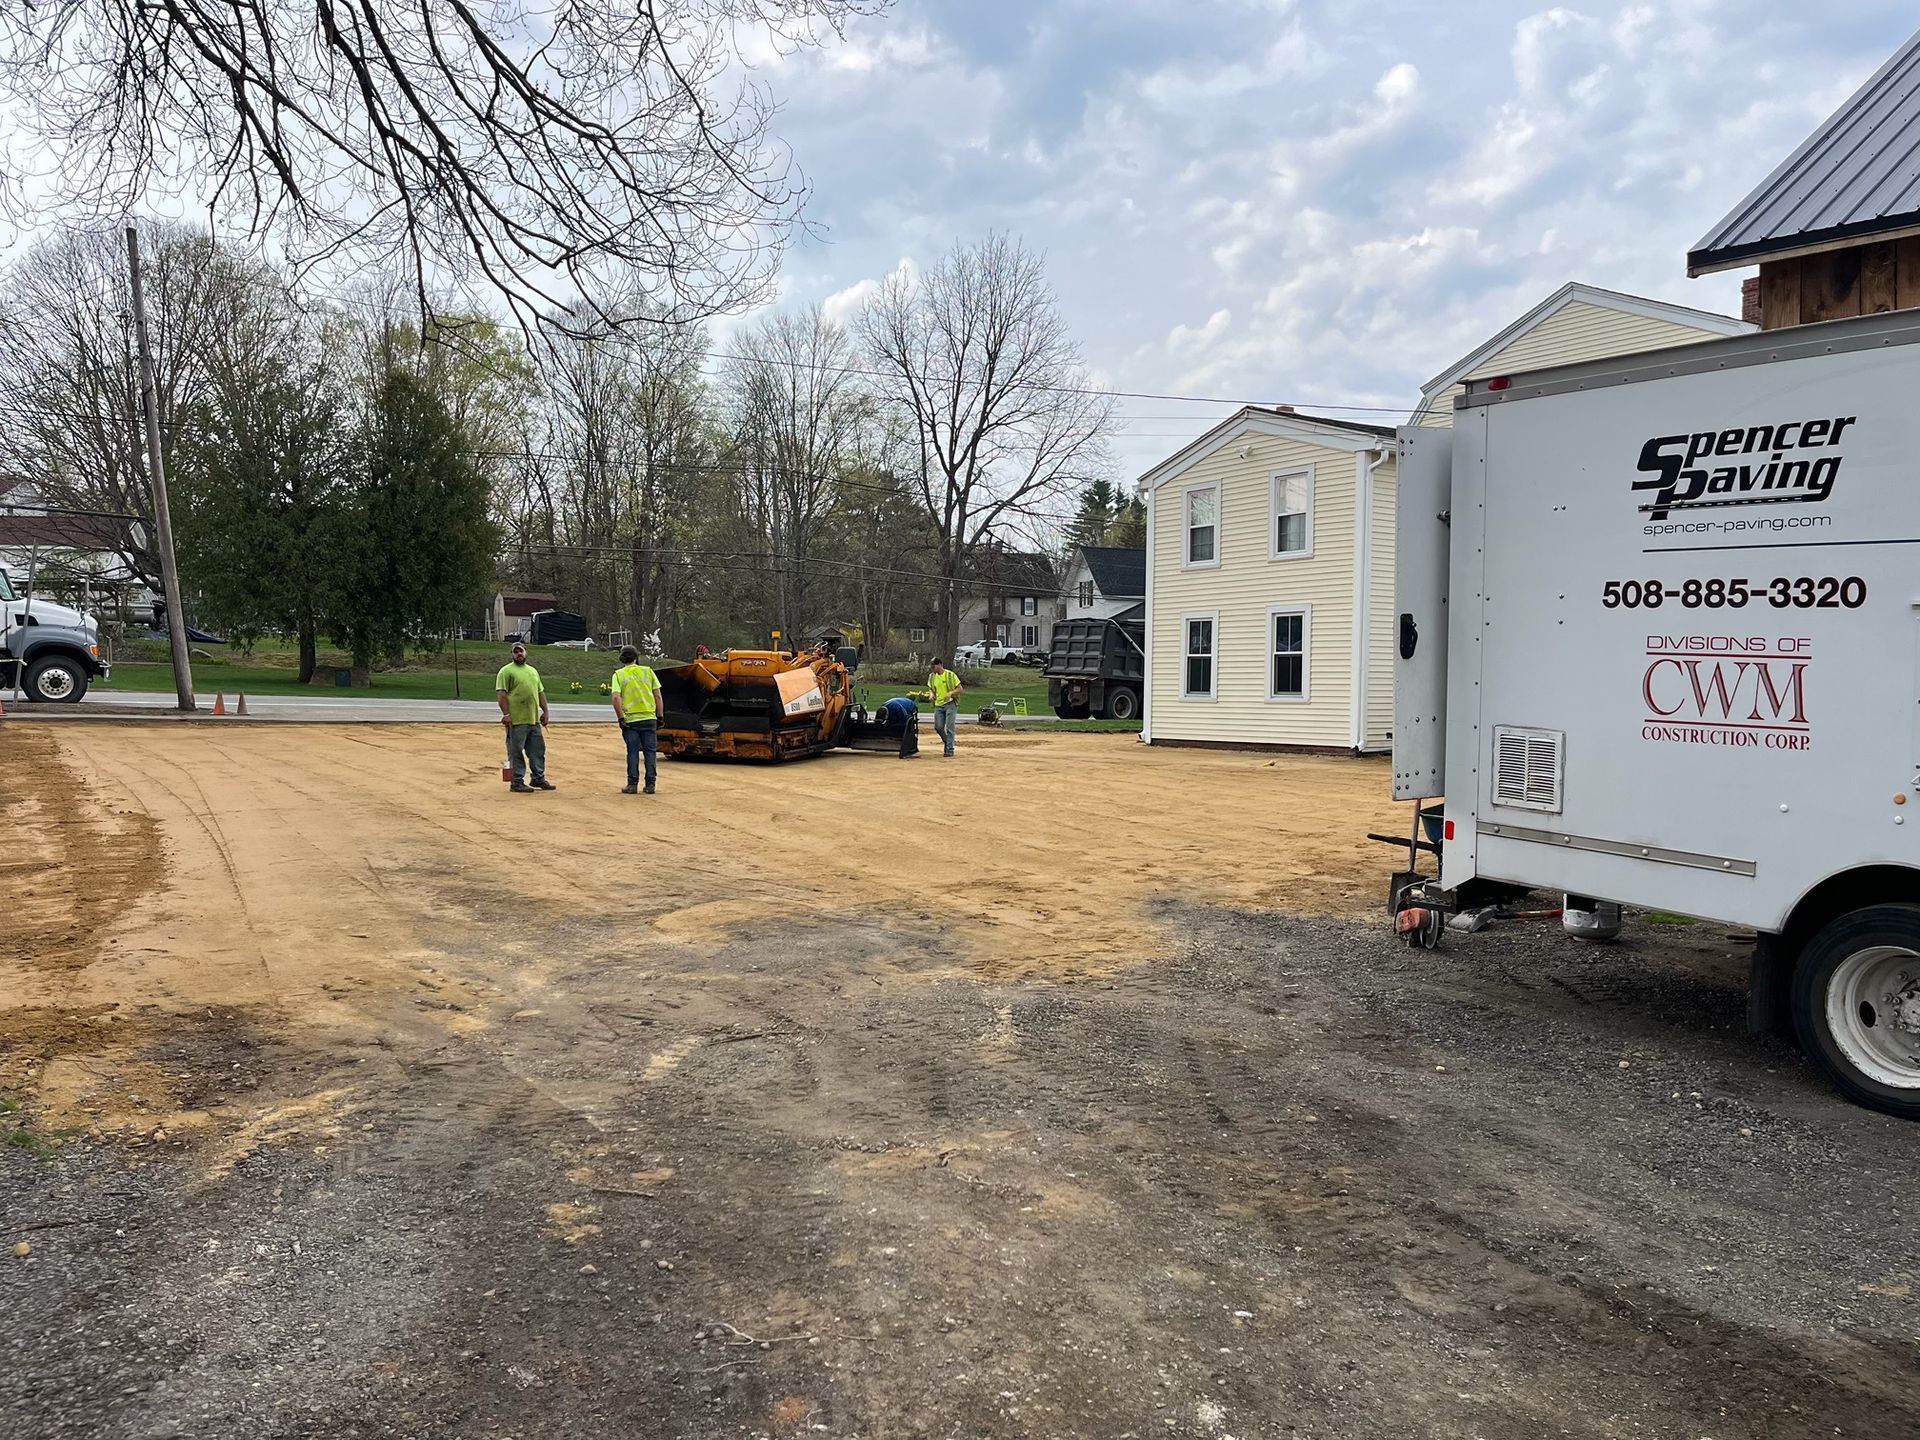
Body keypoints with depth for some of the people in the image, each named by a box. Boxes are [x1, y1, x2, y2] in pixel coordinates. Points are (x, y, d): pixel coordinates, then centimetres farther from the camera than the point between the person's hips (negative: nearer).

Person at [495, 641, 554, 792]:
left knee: (538, 750, 11)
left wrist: (545, 711, 14)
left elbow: (541, 692, 21)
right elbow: (501, 694, -11)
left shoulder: (533, 671, 18)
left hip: (534, 720, 7)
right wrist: (506, 714, -18)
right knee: (516, 752, -1)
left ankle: (538, 779, 21)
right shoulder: (506, 671, -4)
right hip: (516, 721, -7)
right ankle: (517, 782, 5)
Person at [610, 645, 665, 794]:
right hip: (649, 718, 1)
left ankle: (632, 784, 6)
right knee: (650, 752, 6)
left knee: (632, 752, 6)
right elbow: (657, 696, 4)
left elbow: (616, 698, -11)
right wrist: (660, 717, 9)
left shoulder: (618, 675, 3)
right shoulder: (648, 671, 6)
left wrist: (621, 719, -6)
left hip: (630, 719, 0)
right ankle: (650, 785, 5)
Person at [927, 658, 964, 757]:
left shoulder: (950, 675, -7)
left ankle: (950, 749, -6)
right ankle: (946, 741, 28)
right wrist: (931, 695, -1)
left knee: (949, 727, -9)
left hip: (950, 703, -5)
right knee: (938, 727, 1)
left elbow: (960, 688, -4)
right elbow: (930, 688, 21)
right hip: (938, 705, 5)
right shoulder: (931, 677, 7)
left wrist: (951, 693, -21)